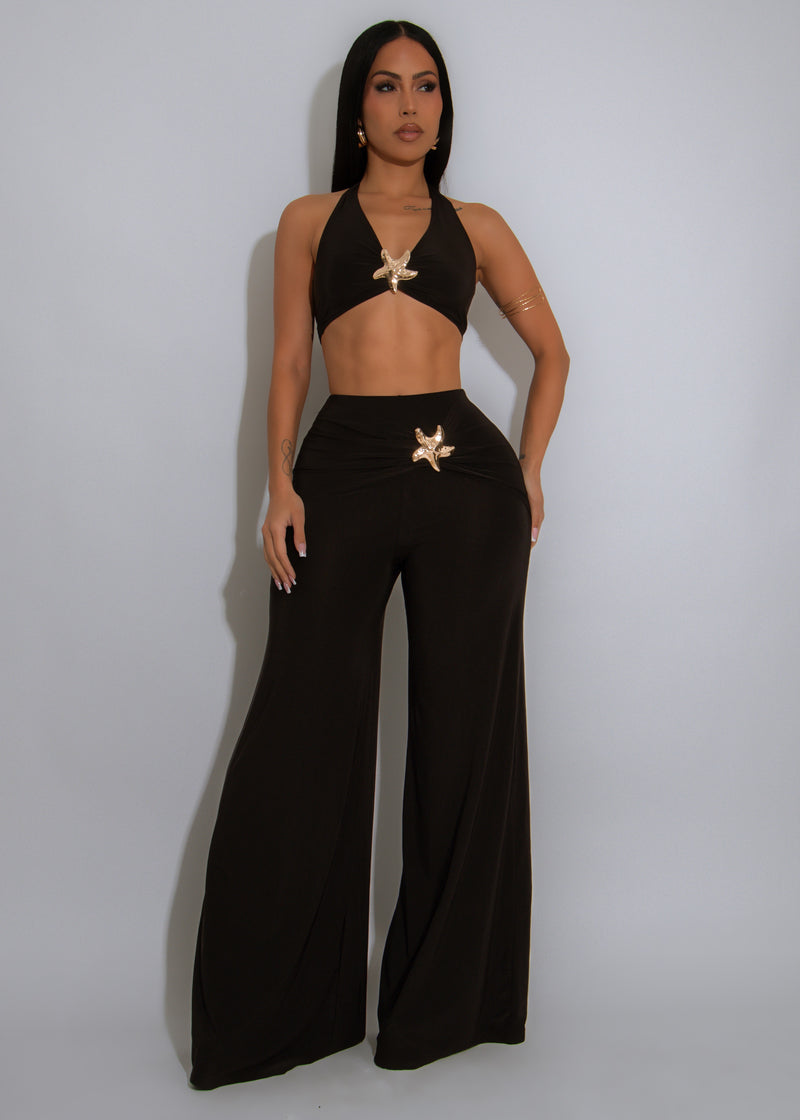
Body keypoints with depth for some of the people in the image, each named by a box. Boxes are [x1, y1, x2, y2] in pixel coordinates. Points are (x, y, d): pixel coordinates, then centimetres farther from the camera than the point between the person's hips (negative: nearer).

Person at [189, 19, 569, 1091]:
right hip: (344, 470, 0)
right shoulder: (311, 220, 14)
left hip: (464, 474, 1)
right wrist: (279, 485, -4)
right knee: (302, 733, -2)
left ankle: (443, 1001, 20)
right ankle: (277, 1010, 14)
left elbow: (552, 351, 20)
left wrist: (529, 469, 10)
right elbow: (289, 363, 8)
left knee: (463, 731, 4)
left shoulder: (476, 226, 14)